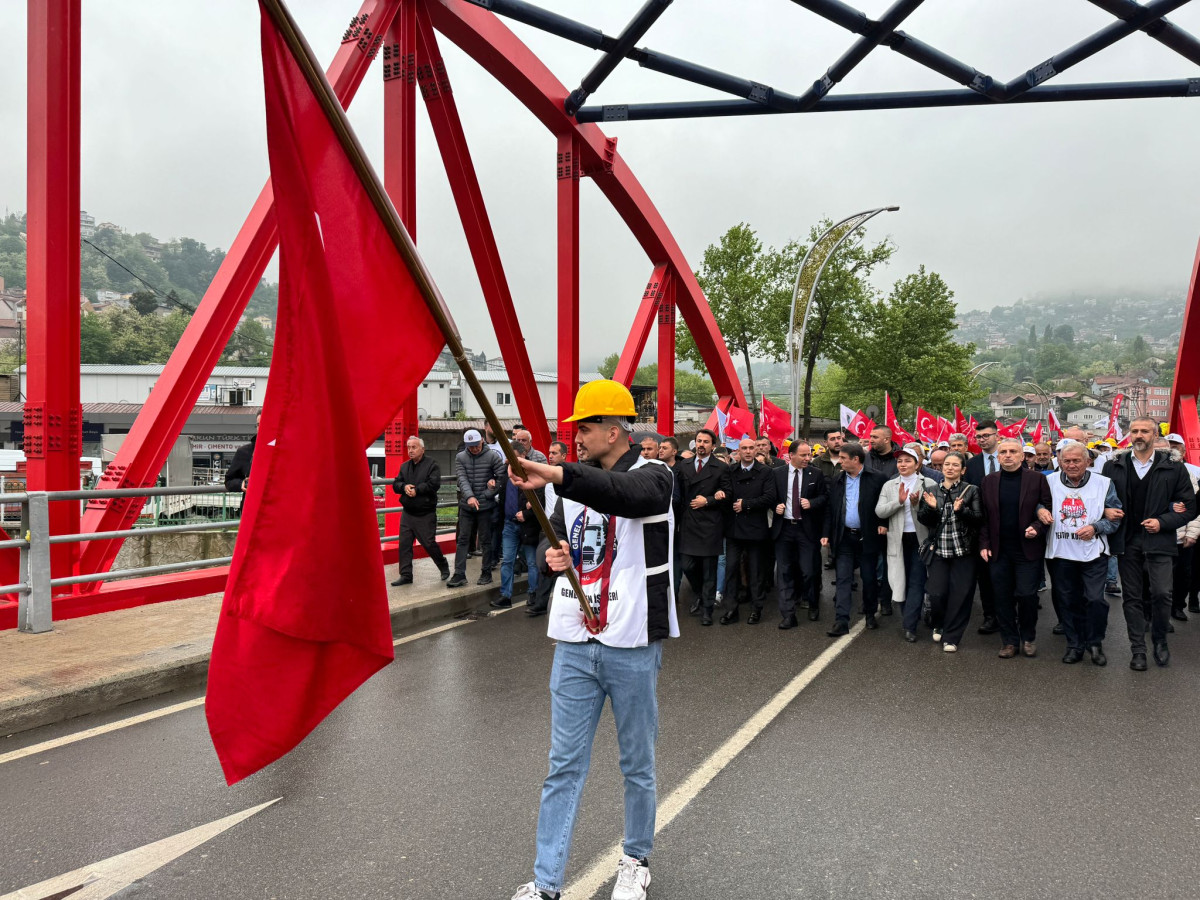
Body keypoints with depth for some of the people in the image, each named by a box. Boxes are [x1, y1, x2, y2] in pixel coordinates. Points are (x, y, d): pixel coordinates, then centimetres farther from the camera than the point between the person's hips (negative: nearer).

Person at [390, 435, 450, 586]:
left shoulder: (431, 464, -7)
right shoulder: (404, 466, 12)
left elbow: (434, 483, -19)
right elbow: (395, 484, 8)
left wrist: (416, 490, -17)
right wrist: (404, 487, -14)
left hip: (426, 514, -5)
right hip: (408, 513, 6)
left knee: (429, 543, 0)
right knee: (404, 544, 1)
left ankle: (444, 567, 23)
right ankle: (406, 575, 9)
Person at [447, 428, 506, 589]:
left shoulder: (493, 457, -5)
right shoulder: (460, 458, 2)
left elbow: (502, 477, -6)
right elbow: (462, 479, -10)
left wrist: (488, 495, -12)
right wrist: (469, 496, -27)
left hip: (486, 506, -2)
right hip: (466, 506, 2)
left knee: (486, 540, 7)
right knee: (463, 540, 3)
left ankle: (486, 573, 18)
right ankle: (459, 574, 6)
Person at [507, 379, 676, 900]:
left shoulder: (652, 476, -9)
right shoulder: (576, 482, 10)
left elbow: (626, 494, -34)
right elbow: (553, 540, 14)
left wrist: (555, 475, -47)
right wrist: (550, 556, -11)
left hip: (631, 646, -4)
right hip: (574, 644, 5)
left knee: (637, 764, 13)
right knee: (564, 766, 10)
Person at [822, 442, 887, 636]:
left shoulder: (876, 479, -6)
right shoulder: (837, 481, 6)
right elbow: (830, 509, 9)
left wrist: (884, 524, -11)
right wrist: (826, 534, 4)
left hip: (867, 537, -3)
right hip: (844, 537, 3)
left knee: (869, 578, 10)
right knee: (843, 579, -1)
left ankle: (870, 614, 29)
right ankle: (841, 621, -2)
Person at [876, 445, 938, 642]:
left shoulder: (928, 484, 0)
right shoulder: (889, 486, 8)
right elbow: (879, 511, -3)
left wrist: (918, 503, -22)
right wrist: (899, 501, -15)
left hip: (920, 538, -3)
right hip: (898, 539, 3)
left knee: (917, 582, -4)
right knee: (901, 580, 11)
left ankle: (910, 626, -3)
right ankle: (910, 617, 27)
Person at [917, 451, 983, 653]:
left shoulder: (971, 491, 0)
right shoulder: (932, 492, 9)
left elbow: (978, 519, -6)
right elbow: (924, 520, 8)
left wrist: (961, 510, -23)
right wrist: (930, 507, -12)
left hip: (963, 551, -2)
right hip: (939, 550, 2)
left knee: (960, 595, -1)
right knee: (936, 593, -5)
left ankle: (951, 637, 13)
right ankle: (939, 625, 25)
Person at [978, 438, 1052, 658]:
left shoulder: (1037, 479, -1)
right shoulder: (989, 482, 7)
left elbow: (1048, 510, 1)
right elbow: (984, 516, 8)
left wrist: (1037, 527, -15)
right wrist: (984, 544, 1)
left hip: (1028, 549, -2)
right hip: (998, 550, 3)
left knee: (1026, 595, -1)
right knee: (1003, 597, 6)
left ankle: (1028, 637, 20)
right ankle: (1009, 640, 19)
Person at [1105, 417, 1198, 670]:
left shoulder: (1173, 468, 2)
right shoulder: (1113, 467, 7)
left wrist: (1162, 522, -9)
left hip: (1159, 541, -2)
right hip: (1127, 542, 2)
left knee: (1161, 593, -10)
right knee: (1132, 597, 5)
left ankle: (1159, 641, 15)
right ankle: (1137, 649, 14)